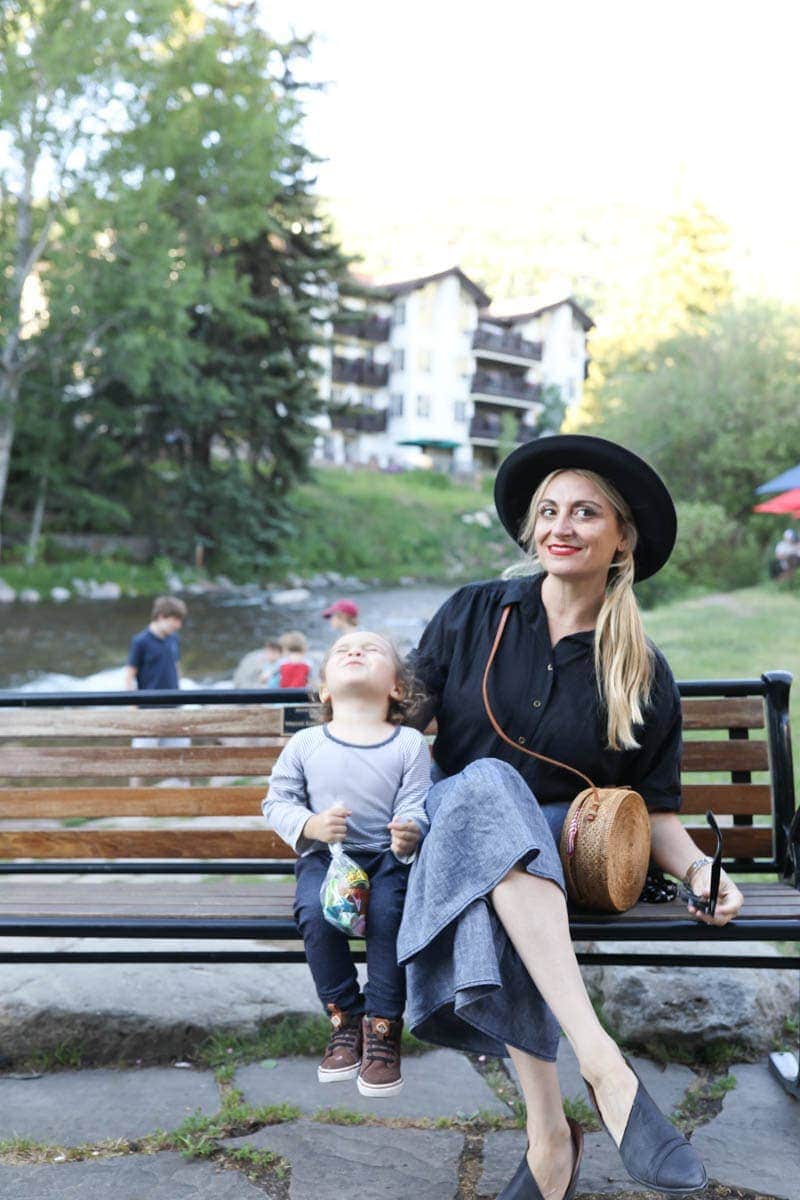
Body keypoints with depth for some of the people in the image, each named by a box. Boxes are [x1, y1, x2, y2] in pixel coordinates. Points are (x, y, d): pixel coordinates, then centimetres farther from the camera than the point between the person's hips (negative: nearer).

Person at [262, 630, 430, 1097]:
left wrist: (409, 834, -27)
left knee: (388, 910, -31)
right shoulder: (305, 744, 4)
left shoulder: (409, 744, 2)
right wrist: (311, 826, -14)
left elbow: (415, 808, -4)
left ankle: (383, 1028, -12)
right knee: (316, 912, -30)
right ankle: (345, 1021, -7)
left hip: (387, 857, -1)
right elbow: (277, 802, 6)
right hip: (324, 855, 1)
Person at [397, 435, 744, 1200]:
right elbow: (407, 722, 8)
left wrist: (695, 867, -14)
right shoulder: (474, 614, 6)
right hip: (451, 816, 1)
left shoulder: (644, 675, 5)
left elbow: (654, 806, 7)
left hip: (560, 847, 0)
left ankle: (548, 1136, -36)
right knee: (491, 787, -38)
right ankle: (604, 1067, -46)